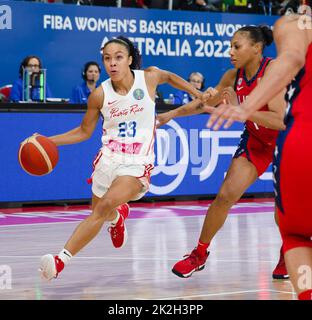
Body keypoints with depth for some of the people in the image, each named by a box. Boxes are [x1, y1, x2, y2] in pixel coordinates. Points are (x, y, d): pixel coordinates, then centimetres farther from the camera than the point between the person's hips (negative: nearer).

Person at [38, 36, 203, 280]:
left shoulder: (149, 77, -6)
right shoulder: (100, 94, -5)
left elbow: (170, 77, 19)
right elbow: (84, 132, 8)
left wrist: (199, 95, 15)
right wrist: (49, 141, -4)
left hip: (137, 163, -3)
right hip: (108, 158, 3)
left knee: (106, 206, -26)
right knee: (100, 214, 16)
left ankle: (62, 259, -31)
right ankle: (119, 215, 57)